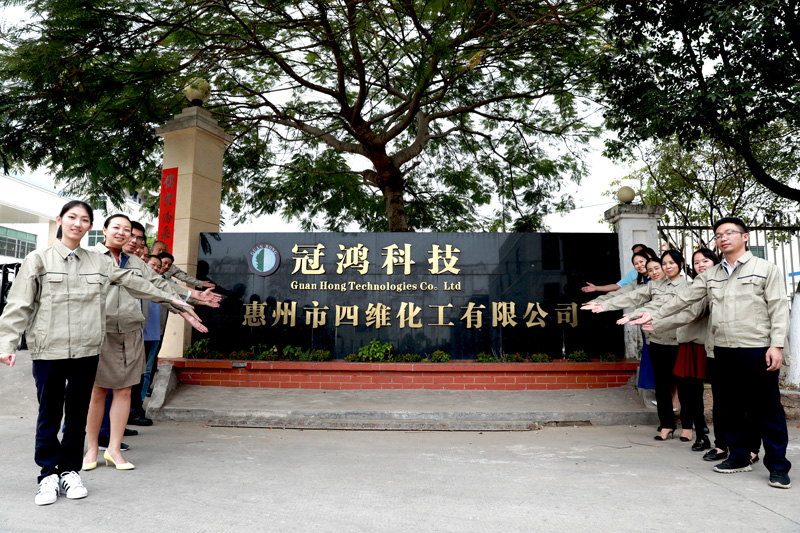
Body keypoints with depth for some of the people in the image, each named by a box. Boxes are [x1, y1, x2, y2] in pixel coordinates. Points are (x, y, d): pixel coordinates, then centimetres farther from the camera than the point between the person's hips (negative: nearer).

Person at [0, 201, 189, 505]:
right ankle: (48, 475, 16)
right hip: (48, 351, -3)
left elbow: (131, 282, 20)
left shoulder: (98, 263, 11)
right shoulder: (38, 260, 2)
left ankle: (70, 471, 22)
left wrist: (169, 298, 24)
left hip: (87, 351, 3)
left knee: (78, 414, 9)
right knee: (50, 415, 3)